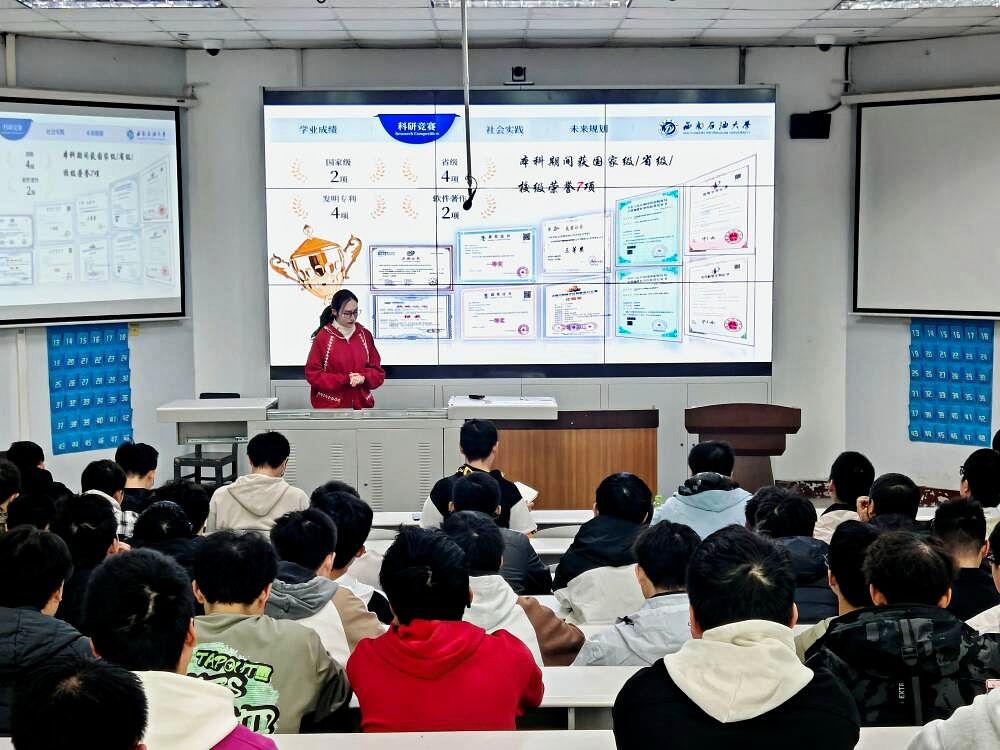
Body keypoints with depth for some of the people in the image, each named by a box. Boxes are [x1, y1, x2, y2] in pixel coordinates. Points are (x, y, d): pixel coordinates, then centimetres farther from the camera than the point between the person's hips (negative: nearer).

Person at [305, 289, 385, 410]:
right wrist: (345, 380, -16)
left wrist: (363, 378, -15)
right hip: (329, 406, -3)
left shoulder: (365, 334, 4)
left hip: (361, 404, 3)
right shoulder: (323, 337, -7)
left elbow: (377, 371, 7)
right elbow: (313, 374, -8)